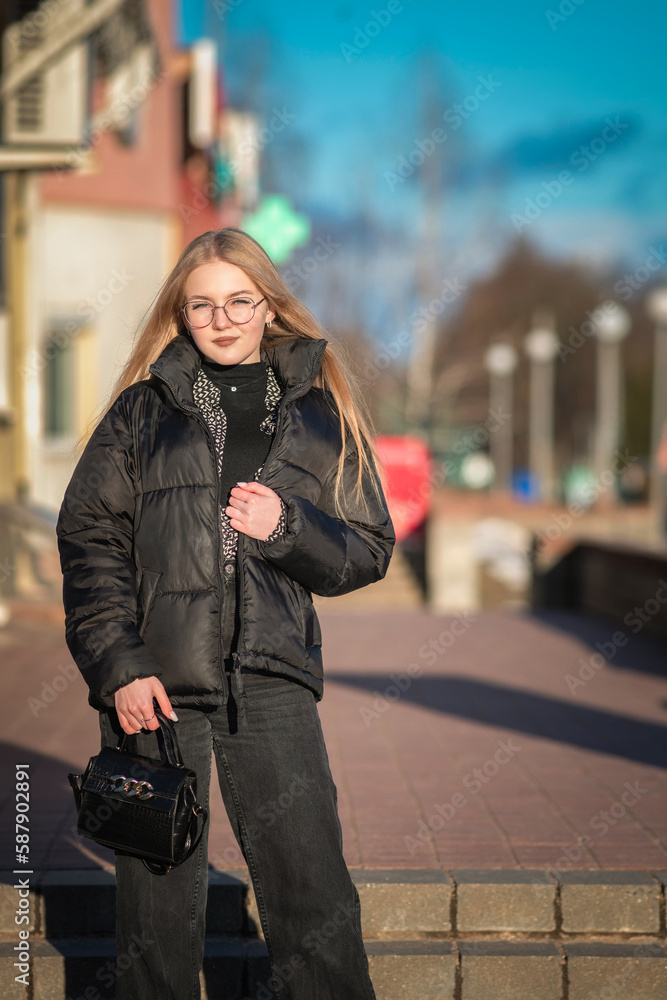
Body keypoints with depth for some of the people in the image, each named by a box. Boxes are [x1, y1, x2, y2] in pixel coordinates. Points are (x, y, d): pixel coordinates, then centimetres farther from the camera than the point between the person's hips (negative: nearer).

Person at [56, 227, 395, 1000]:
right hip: (154, 682, 0)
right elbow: (89, 540, 2)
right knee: (159, 910, 6)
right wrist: (118, 664, -9)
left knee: (318, 902, 0)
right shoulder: (142, 408, 7)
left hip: (271, 682, 1)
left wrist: (288, 527, -10)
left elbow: (368, 551, 10)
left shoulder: (321, 412, 10)